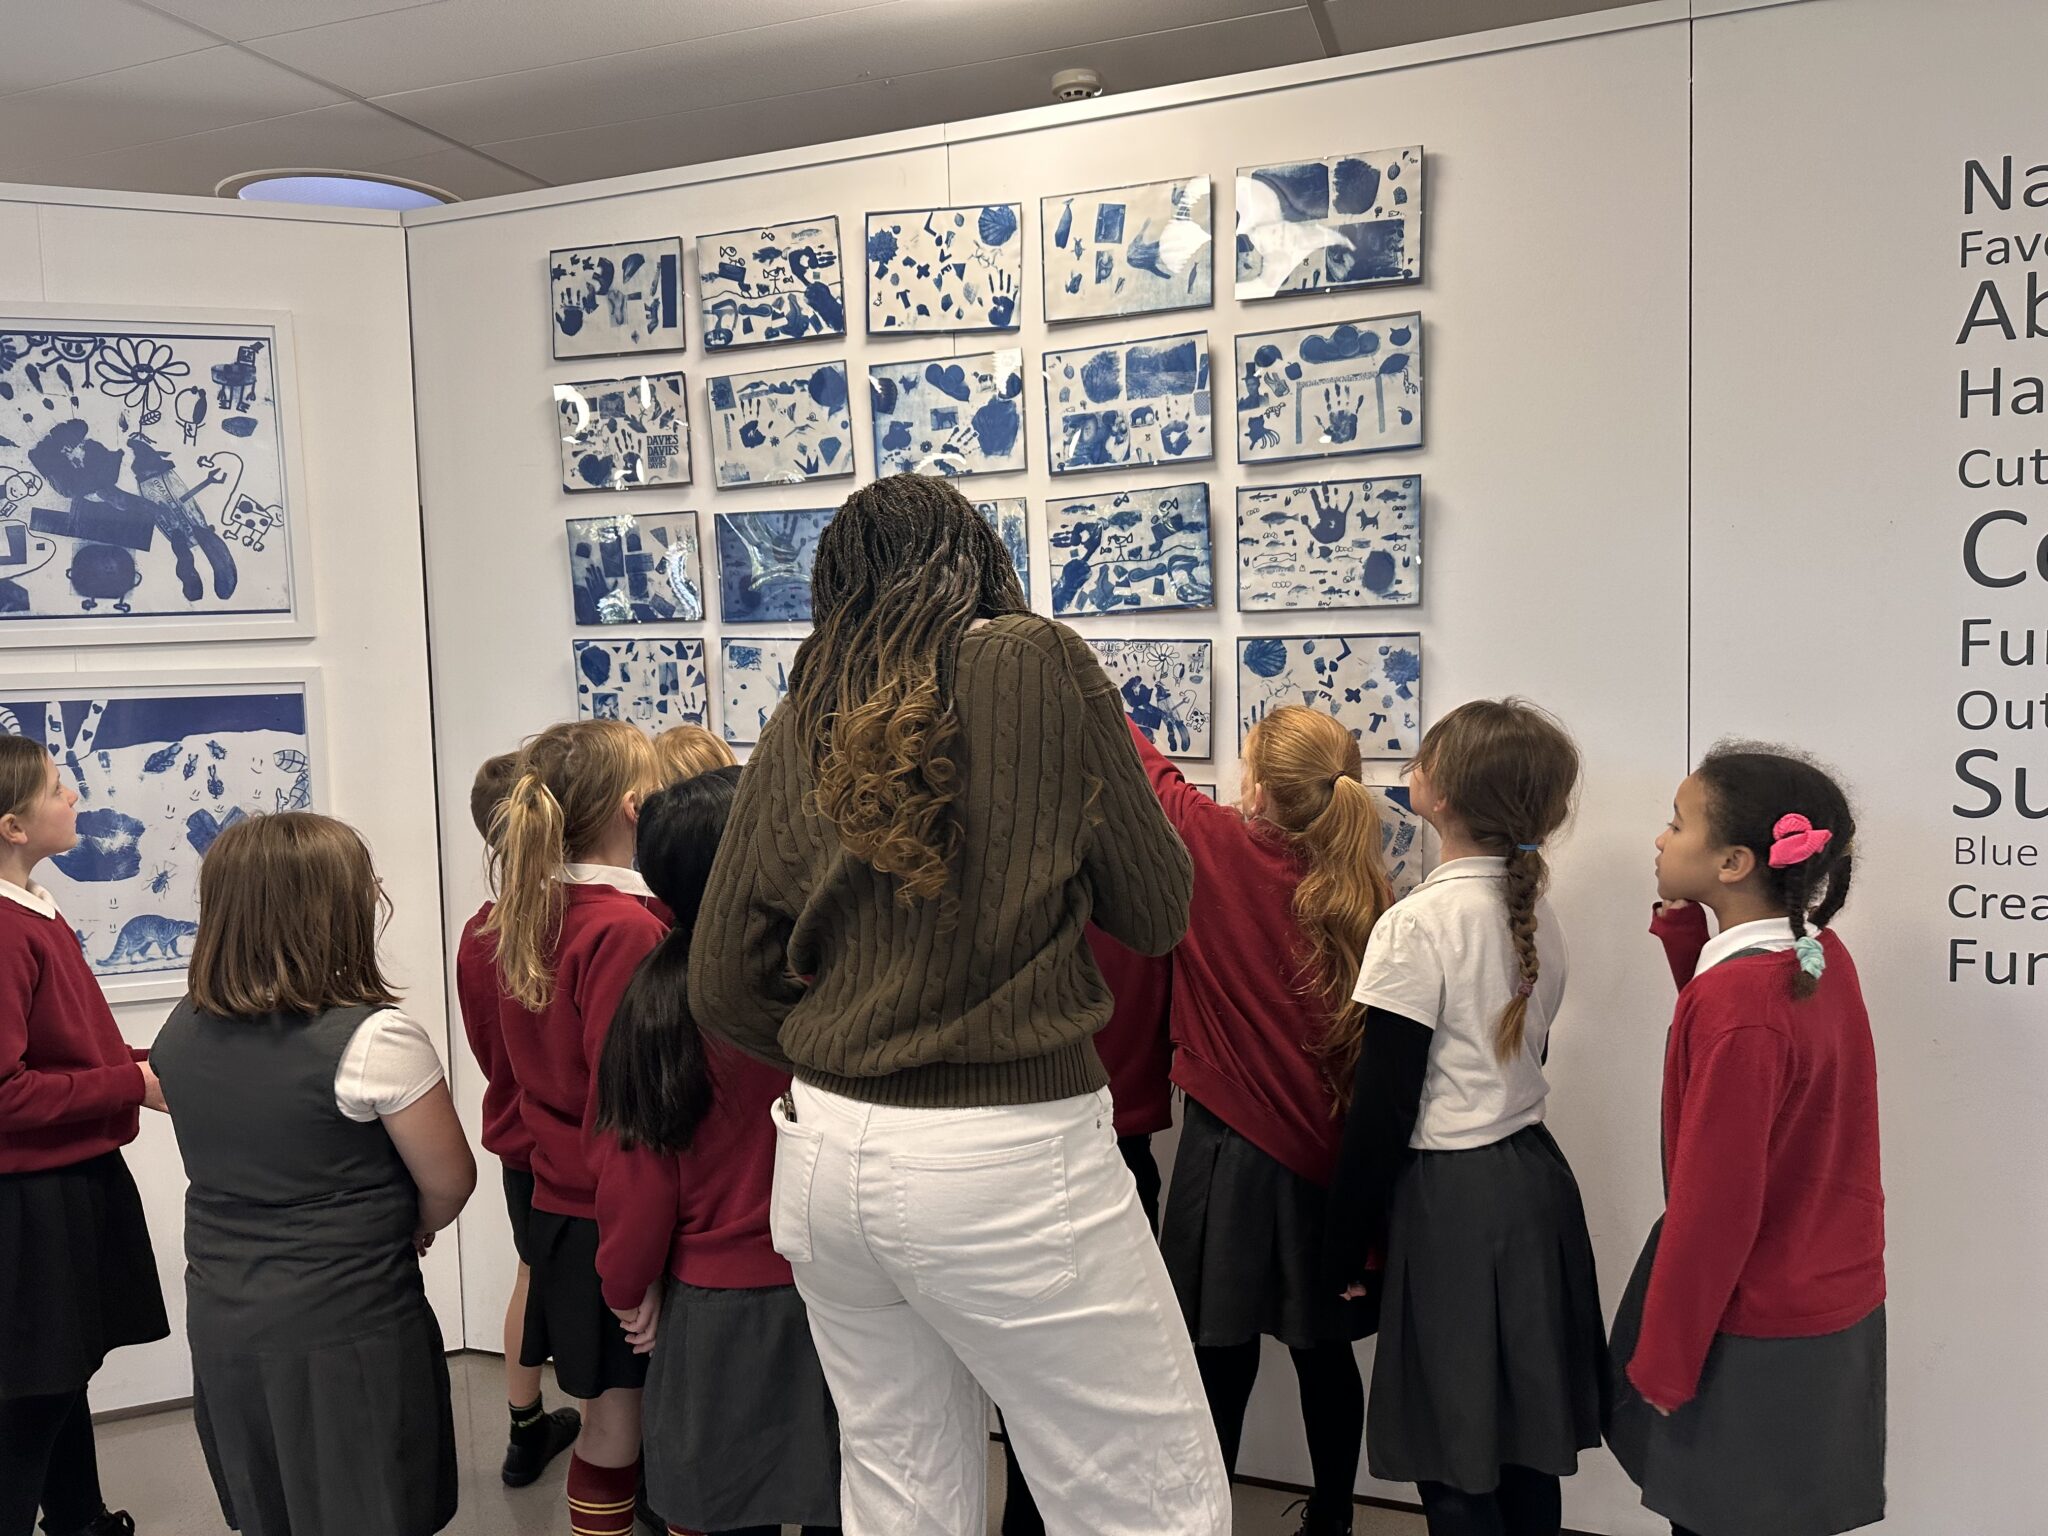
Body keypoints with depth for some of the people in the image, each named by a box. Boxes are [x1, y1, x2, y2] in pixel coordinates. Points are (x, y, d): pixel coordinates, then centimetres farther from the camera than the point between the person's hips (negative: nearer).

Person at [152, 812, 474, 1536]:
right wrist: (403, 1233, 8)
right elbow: (450, 1183, -12)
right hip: (349, 1336, -6)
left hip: (220, 1328, 6)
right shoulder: (375, 1040, -22)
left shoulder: (181, 1032, -2)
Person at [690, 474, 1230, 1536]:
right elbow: (1156, 911, 0)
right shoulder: (1037, 663, -6)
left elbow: (724, 988, 8)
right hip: (1008, 1159, -5)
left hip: (824, 1156, 6)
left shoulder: (798, 728, 5)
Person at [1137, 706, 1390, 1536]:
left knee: (1224, 1351, 7)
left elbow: (1144, 768, 0)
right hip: (1328, 1149, 4)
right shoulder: (1365, 892, -5)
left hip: (1235, 1145, -4)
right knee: (1323, 1349, 17)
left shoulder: (1221, 847, -15)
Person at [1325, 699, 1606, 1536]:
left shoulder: (1418, 923, -18)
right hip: (1536, 1180, 8)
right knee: (1526, 1445, 18)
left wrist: (1348, 1245, -7)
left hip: (1449, 1202, -8)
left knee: (1452, 1465, 5)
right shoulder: (1537, 914, 5)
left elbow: (1383, 1106, -16)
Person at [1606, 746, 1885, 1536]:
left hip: (1755, 1333, -8)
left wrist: (1661, 1362, -14)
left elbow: (1714, 1205, -23)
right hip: (1834, 1304, 8)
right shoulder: (1823, 954, -3)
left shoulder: (1739, 1005, -27)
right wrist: (1683, 924, 2)